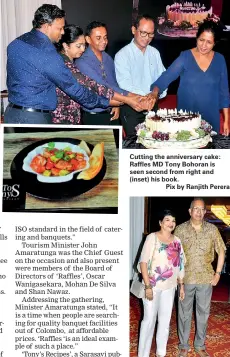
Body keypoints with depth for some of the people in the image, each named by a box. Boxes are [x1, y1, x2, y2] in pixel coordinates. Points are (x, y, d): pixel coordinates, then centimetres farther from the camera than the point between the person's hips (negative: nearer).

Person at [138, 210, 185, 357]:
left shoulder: (177, 241, 6)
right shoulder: (152, 237, -11)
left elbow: (180, 265, 13)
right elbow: (143, 262, -15)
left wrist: (181, 285, 11)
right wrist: (148, 286, -19)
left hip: (170, 287, 5)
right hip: (153, 285, -5)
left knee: (165, 320, 13)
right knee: (149, 319, 1)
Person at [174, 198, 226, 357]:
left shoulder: (212, 229, -2)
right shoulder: (180, 229, -4)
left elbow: (221, 251, 6)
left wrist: (218, 273, 0)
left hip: (206, 278, 1)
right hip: (186, 278, -1)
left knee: (203, 313, 12)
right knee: (184, 313, 10)